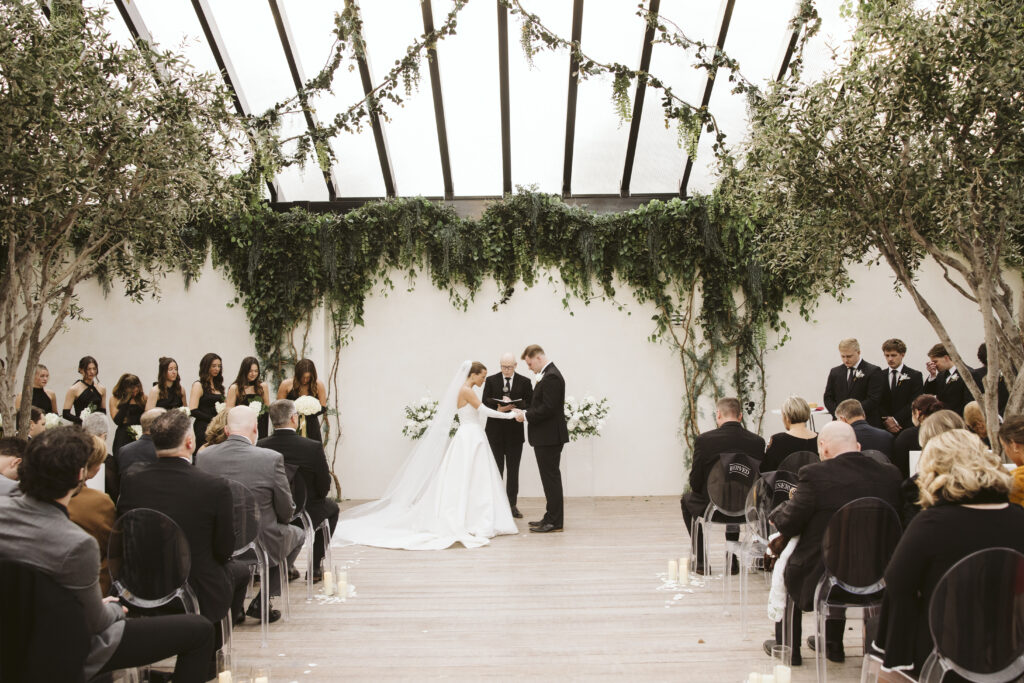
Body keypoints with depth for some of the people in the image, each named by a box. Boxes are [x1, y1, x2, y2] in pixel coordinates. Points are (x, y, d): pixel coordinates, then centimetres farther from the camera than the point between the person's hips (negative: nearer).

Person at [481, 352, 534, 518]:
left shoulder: (524, 382, 3)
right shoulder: (491, 380, 3)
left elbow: (530, 404, -1)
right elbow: (485, 402, 0)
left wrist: (514, 405, -19)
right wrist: (498, 407, -20)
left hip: (515, 431, 0)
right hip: (495, 431, 0)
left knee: (513, 470, 5)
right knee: (496, 469, 5)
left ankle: (512, 504, 11)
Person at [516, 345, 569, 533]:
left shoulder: (551, 377, -18)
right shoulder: (547, 375, 15)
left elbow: (548, 409, -24)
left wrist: (526, 416, -14)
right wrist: (527, 412, 6)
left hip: (549, 437, -11)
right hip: (547, 437, 11)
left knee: (551, 478, -5)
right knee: (550, 478, 15)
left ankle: (554, 522, 0)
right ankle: (551, 517, 23)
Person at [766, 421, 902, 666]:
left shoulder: (815, 474, -19)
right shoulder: (890, 475, -4)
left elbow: (787, 525, -12)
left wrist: (778, 512, 12)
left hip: (822, 580, -4)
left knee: (786, 566, 28)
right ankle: (832, 644, 44)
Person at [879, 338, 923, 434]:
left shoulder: (915, 376, 4)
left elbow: (914, 403, -4)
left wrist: (895, 420, -12)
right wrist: (886, 420, -9)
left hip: (906, 428, -2)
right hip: (884, 428, 2)